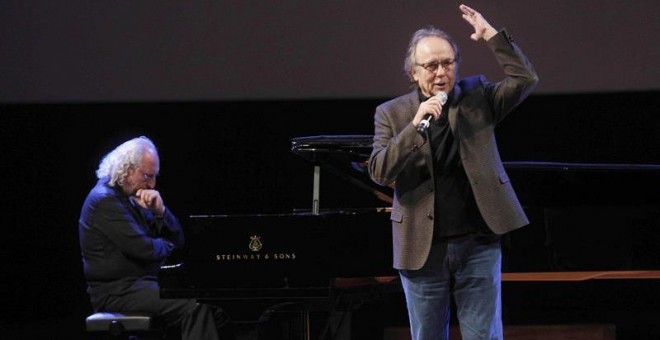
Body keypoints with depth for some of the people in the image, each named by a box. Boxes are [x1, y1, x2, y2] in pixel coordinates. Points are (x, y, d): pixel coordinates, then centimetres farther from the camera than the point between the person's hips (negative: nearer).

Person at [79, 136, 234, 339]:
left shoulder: (132, 198, 16)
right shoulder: (105, 200, -13)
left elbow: (177, 240, 15)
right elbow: (143, 249, -21)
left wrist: (160, 211, -4)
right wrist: (167, 246, 1)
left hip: (143, 283, 9)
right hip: (118, 291, -9)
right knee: (194, 307, -27)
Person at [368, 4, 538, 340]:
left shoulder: (477, 96, 6)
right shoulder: (391, 113, 1)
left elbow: (524, 79, -5)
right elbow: (379, 172, -9)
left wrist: (491, 34, -11)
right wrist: (415, 125, -20)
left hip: (479, 244, 0)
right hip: (423, 248, 0)